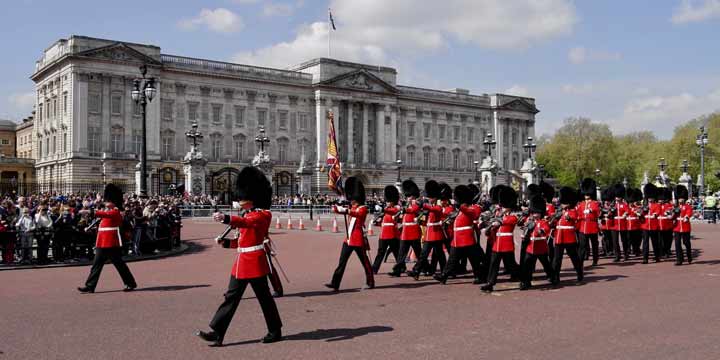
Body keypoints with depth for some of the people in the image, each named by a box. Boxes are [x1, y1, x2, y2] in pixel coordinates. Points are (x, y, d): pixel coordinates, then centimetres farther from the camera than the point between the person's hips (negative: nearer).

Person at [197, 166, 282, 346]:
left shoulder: (263, 215, -12)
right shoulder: (247, 214, 14)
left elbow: (245, 222, -34)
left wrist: (226, 218, -49)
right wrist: (226, 241, 9)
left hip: (255, 262, -8)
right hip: (241, 262, 8)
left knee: (264, 297, 4)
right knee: (231, 297, 5)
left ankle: (275, 331, 19)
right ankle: (216, 333, 5)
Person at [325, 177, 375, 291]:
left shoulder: (363, 208, -7)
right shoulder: (352, 208, 16)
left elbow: (357, 214, -30)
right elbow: (343, 210, 1)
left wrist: (346, 210, -44)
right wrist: (337, 208, -20)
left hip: (359, 240, -7)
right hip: (348, 239, 7)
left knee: (365, 262, 5)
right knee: (342, 262, 1)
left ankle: (370, 283, 17)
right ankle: (335, 283, 0)